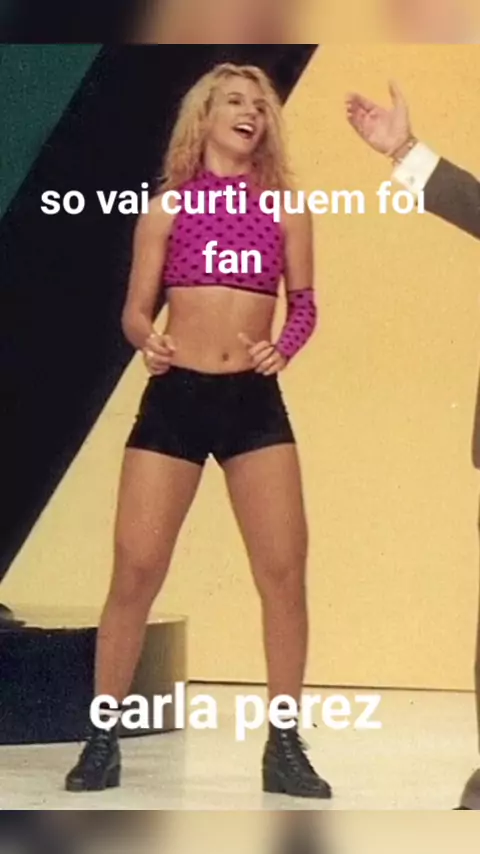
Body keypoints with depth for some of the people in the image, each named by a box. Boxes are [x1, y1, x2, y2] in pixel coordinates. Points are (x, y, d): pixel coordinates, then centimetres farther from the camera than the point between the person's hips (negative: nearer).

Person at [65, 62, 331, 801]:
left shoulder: (286, 211, 9)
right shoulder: (165, 207, 6)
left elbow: (304, 302, 14)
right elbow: (135, 309, 5)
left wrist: (285, 346, -6)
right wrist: (147, 341, -17)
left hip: (255, 401, 1)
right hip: (174, 397, -1)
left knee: (285, 572, -5)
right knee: (135, 571, -3)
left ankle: (284, 745, 7)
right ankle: (102, 740, 9)